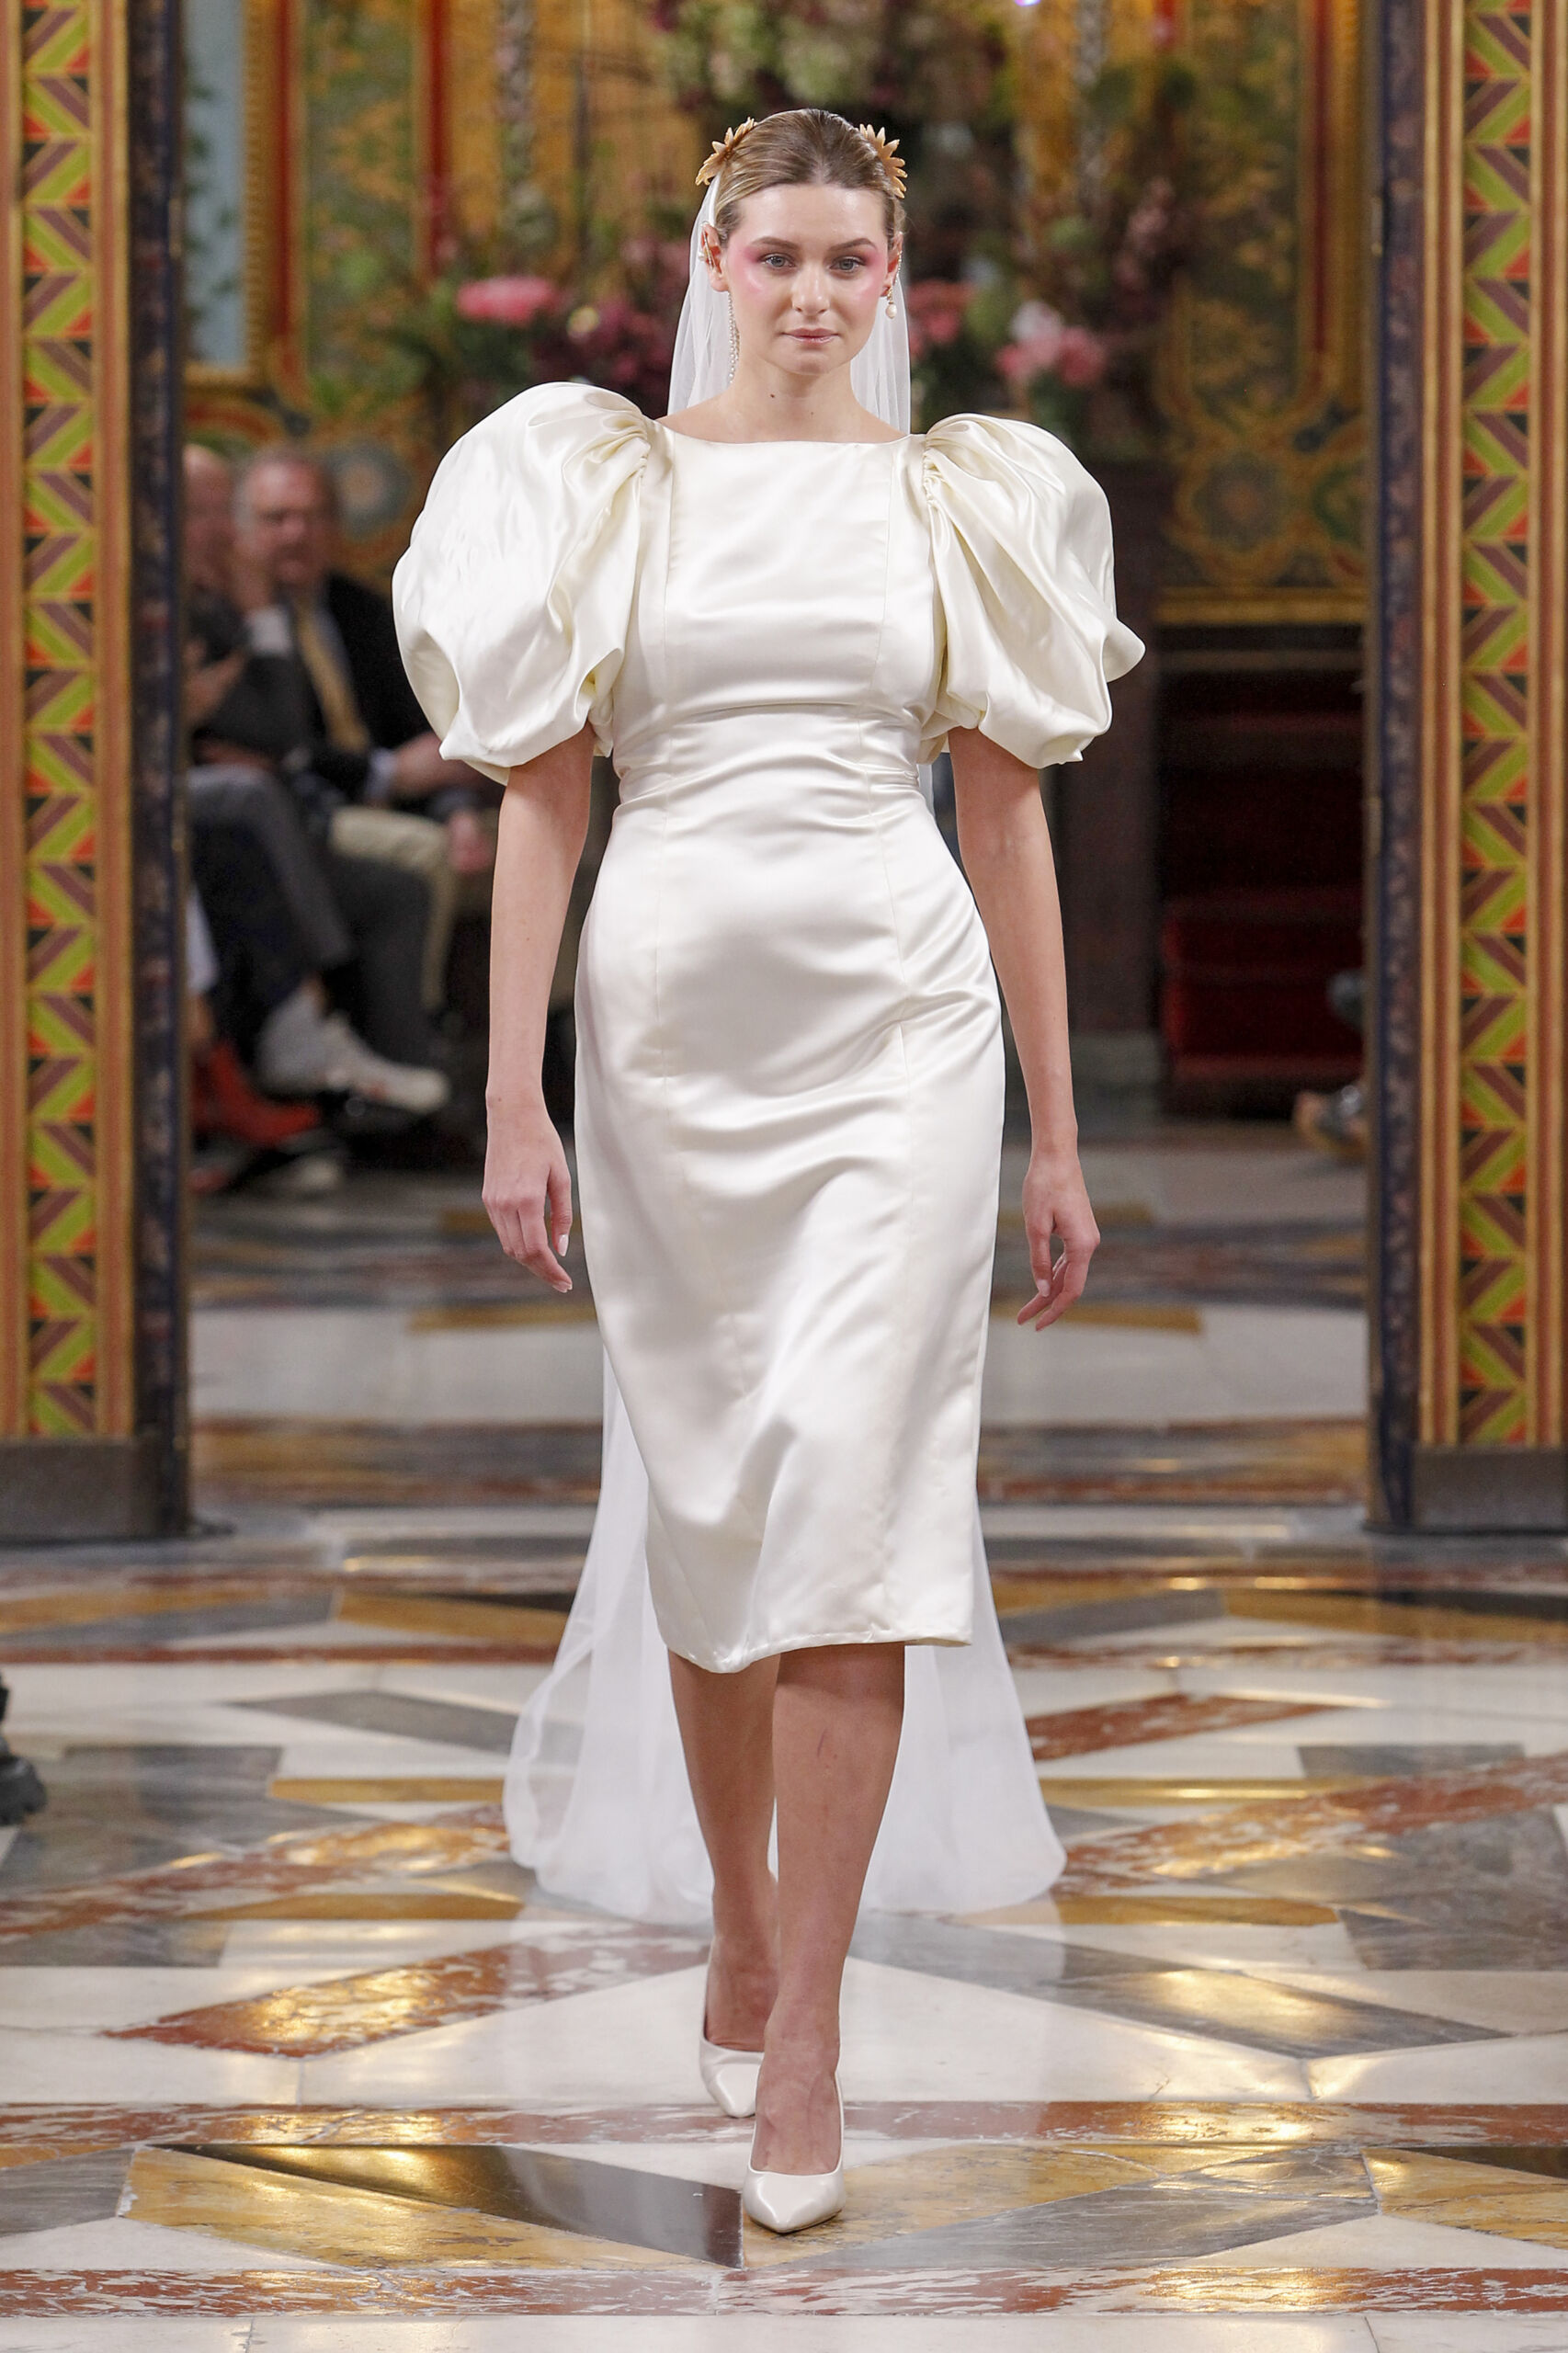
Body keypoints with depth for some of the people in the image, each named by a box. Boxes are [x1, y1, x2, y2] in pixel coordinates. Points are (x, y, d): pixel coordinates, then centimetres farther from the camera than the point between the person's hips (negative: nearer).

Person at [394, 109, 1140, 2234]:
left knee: (851, 1483, -11)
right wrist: (513, 1099, -4)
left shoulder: (961, 499, 7)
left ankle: (804, 2046, -10)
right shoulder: (606, 487, 5)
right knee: (703, 1500, 8)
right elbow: (543, 794, 3)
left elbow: (1007, 810, 10)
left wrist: (1059, 1137, 9)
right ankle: (741, 1937, 29)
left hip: (898, 1018, -1)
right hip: (673, 1012, 1)